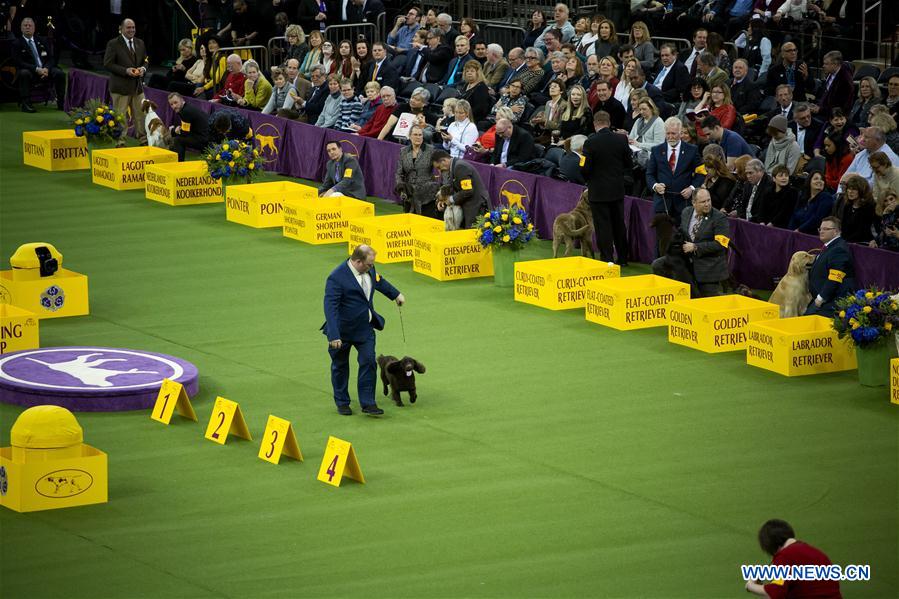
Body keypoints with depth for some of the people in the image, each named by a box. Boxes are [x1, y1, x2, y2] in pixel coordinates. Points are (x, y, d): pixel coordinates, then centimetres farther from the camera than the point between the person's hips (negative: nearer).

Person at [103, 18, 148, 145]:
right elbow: (107, 64, -11)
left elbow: (145, 61, 20)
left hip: (137, 86, 5)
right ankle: (120, 142, 6)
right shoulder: (113, 44, -7)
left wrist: (143, 68, -5)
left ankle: (143, 140, 16)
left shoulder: (140, 43, 12)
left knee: (141, 114, 8)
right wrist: (126, 70, -20)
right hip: (121, 86, -5)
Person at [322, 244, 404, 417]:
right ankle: (342, 403, 25)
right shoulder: (337, 278, -26)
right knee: (340, 366, 11)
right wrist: (334, 336, -34)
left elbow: (379, 281, 21)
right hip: (342, 330, -5)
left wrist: (395, 294, 37)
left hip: (365, 328, 5)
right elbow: (330, 307, -29)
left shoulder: (369, 270, -4)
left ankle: (368, 403, 3)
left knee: (369, 363, -3)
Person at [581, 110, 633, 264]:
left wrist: (588, 180, 7)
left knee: (603, 227, 2)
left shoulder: (590, 142, -16)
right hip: (617, 189, 4)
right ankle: (623, 258, 23)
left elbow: (585, 168, -14)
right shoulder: (621, 140, -4)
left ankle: (606, 259, 3)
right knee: (619, 224, 16)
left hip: (598, 191, -4)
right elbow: (629, 165, 3)